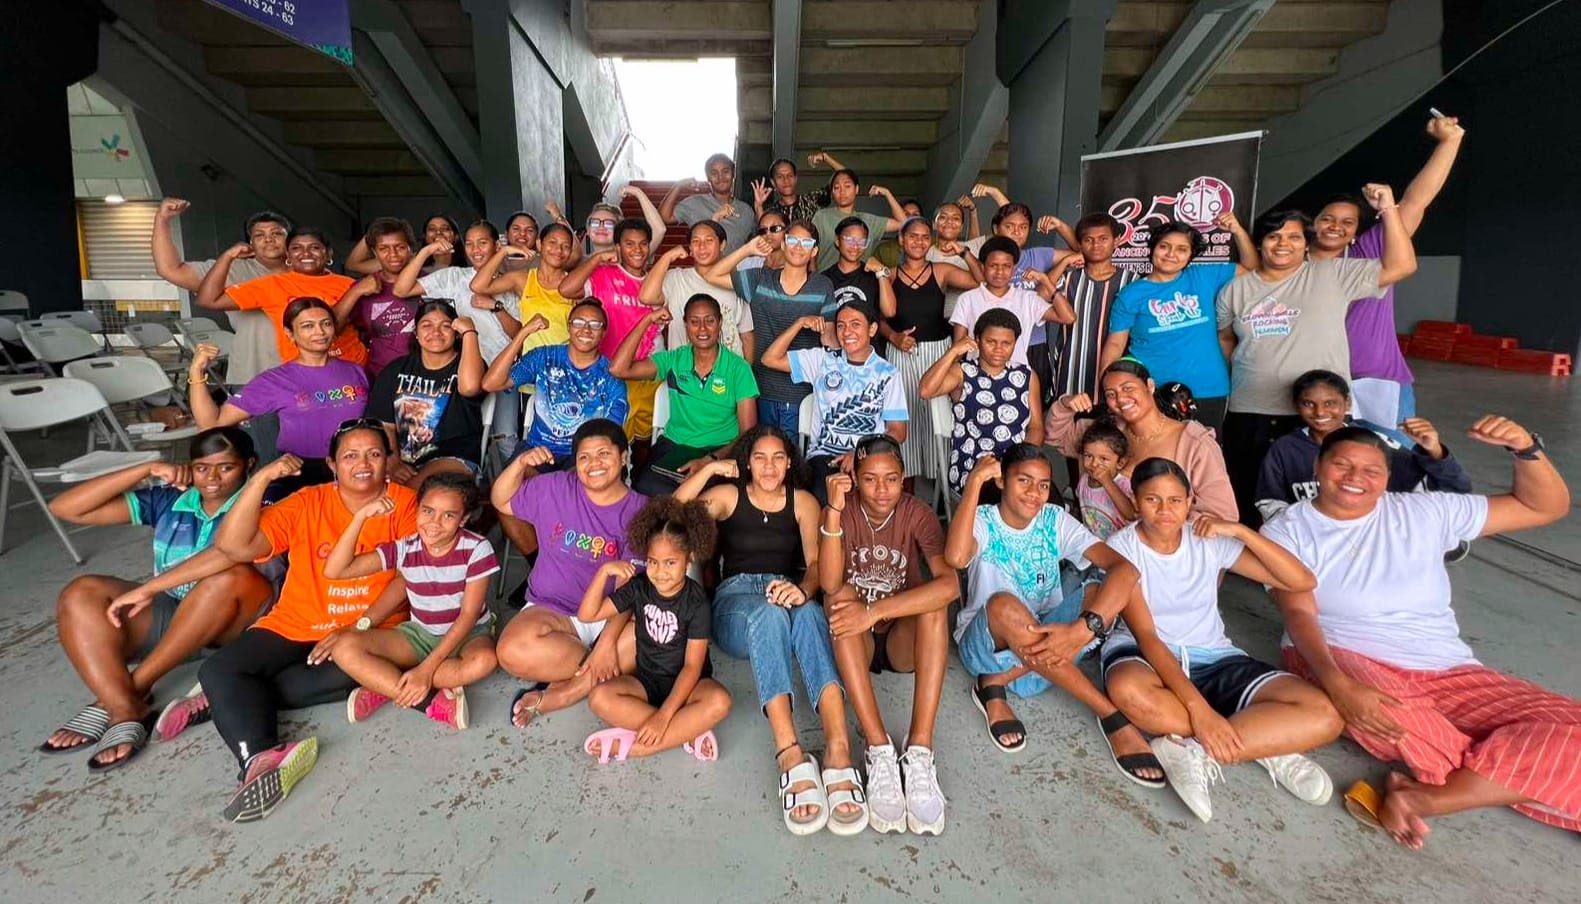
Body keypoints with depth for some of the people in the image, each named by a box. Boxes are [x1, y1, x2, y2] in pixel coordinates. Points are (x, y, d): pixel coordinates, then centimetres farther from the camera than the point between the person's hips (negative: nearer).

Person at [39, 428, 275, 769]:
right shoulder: (168, 500, 6)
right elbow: (65, 508, 2)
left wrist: (150, 587, -29)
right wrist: (148, 470, -7)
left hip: (238, 621, -5)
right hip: (169, 616, 5)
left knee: (233, 576, -35)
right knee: (81, 595, -16)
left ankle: (110, 701, -23)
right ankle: (127, 714, -30)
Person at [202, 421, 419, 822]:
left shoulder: (403, 501, -3)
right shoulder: (307, 503, 1)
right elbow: (233, 546, -8)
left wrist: (359, 628, -18)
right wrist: (261, 478, -17)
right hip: (295, 627, 3)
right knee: (218, 668, -18)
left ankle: (233, 697, -16)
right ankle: (262, 758, -36)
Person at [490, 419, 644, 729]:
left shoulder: (638, 511, -7)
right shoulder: (554, 488, 2)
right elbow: (500, 502, 13)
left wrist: (609, 640, -24)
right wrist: (520, 463, -7)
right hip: (550, 610, 1)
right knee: (513, 651, -32)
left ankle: (559, 694, -22)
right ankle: (616, 667, -12)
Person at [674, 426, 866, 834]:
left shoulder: (803, 501, 16)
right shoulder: (728, 495, 16)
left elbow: (816, 563, 1)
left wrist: (804, 589, -22)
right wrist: (710, 469, -4)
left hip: (788, 596, 1)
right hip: (736, 599, -1)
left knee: (808, 612, -38)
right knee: (769, 612, -39)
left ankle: (838, 750, -54)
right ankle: (790, 755, -52)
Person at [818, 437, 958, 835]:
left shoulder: (917, 514, -11)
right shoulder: (842, 511, -10)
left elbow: (950, 584, -29)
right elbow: (829, 585, -25)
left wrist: (875, 611, -38)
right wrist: (834, 510, -34)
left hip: (904, 640, 0)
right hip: (852, 644, 0)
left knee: (935, 599, -28)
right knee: (842, 597, -30)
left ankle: (919, 752, -33)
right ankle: (879, 750, -35)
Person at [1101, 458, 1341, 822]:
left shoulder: (1210, 541, 0)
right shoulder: (1122, 548, -10)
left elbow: (1302, 581, -4)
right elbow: (1145, 634, -19)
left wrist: (1240, 530, -15)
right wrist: (1197, 706, -30)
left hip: (1212, 658, 4)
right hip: (1147, 655, -3)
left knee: (1323, 715, -20)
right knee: (1128, 691, -42)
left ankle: (1194, 753, -23)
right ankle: (1267, 746, -20)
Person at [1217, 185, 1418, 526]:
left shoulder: (1332, 275, 2)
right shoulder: (1236, 289, 9)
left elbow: (1401, 266, -4)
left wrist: (1388, 209, -8)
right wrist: (1243, 374, 10)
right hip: (1249, 415, 2)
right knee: (1248, 501, 11)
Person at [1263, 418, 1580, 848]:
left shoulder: (1424, 512, 10)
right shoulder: (1287, 530, 0)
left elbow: (1546, 507, 14)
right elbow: (1299, 614, -12)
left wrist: (1526, 447, -6)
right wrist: (1338, 684, -31)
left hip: (1447, 671, 4)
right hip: (1342, 659, -4)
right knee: (1376, 709, -39)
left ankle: (1419, 798, -27)